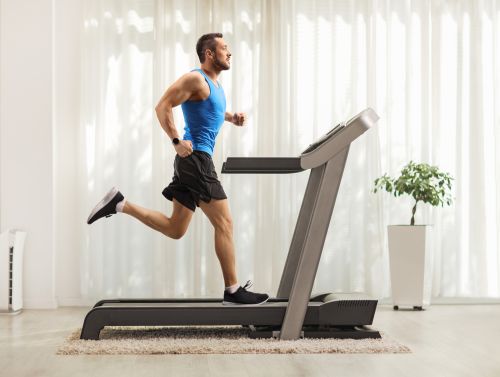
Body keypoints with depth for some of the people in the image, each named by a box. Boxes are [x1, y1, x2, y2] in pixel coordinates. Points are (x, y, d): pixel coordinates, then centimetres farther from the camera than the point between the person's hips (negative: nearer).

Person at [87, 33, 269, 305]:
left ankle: (120, 204, 10)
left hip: (193, 162, 10)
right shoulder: (196, 79, -9)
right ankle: (233, 291, -1)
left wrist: (231, 117, 19)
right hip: (196, 159, -10)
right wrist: (177, 141, -20)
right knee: (224, 224, -6)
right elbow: (163, 106, -16)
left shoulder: (214, 84, 19)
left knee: (175, 229, 12)